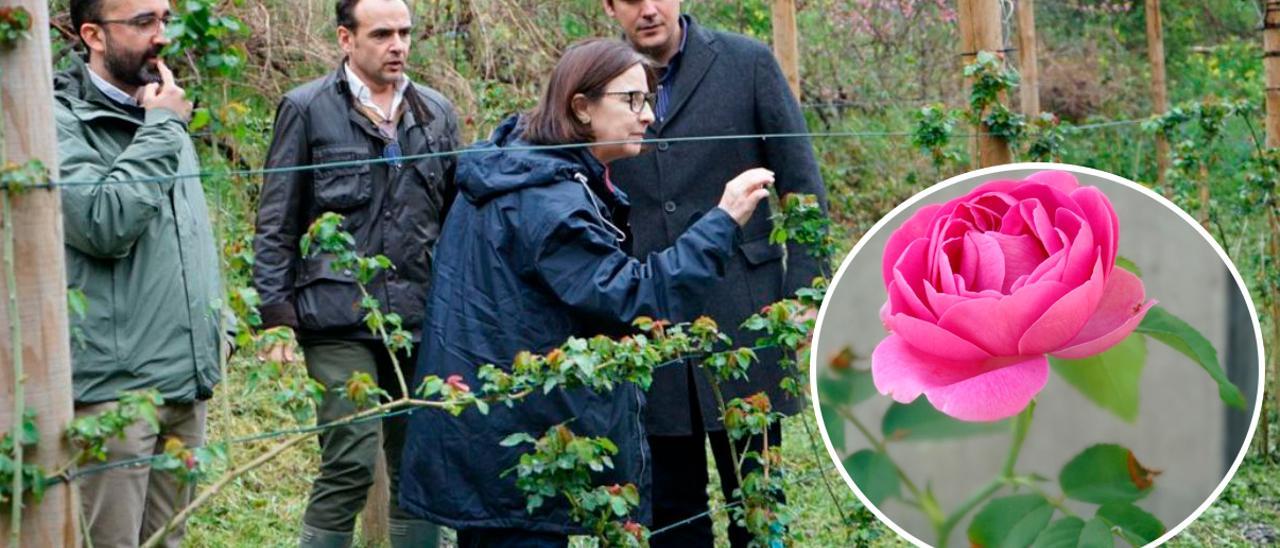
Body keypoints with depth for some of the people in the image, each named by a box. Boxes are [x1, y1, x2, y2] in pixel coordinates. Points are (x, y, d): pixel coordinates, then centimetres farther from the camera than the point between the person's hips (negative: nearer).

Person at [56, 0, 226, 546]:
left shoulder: (164, 117, 16)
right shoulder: (61, 122, -9)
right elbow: (104, 225, -22)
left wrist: (211, 334, 21)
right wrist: (161, 128, -15)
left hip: (185, 379, 8)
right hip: (112, 384, -7)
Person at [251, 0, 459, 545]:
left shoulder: (437, 113, 12)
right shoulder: (306, 109, 0)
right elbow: (275, 224, 1)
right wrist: (277, 312, -6)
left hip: (421, 317, 4)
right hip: (341, 317, -4)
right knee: (350, 464, -11)